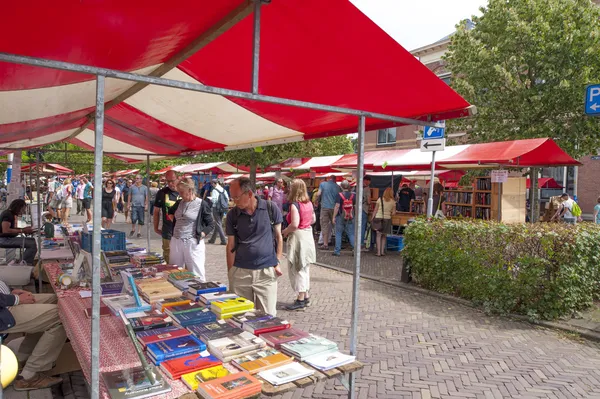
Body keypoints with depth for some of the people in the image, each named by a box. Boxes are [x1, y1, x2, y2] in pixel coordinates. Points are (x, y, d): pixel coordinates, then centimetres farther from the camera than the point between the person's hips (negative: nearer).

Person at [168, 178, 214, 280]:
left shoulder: (202, 204, -7)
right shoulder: (179, 203, 10)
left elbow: (211, 224, -3)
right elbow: (170, 212, 32)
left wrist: (202, 234, -13)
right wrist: (172, 218, 15)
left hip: (193, 243, -6)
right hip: (176, 242, 6)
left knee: (196, 275, 1)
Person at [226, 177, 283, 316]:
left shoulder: (271, 209, -4)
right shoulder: (232, 215, 1)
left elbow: (278, 237, 6)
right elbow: (231, 245, 6)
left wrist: (277, 262, -1)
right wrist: (230, 273, 3)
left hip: (266, 272, -1)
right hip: (240, 273, 2)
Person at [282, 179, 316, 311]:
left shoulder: (294, 205, -19)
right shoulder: (309, 203, 5)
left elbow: (294, 224, -26)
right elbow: (313, 220, 15)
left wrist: (285, 232, -10)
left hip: (297, 237, -8)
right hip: (308, 235, 8)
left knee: (297, 269, 1)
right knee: (305, 268, 17)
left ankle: (300, 300, 6)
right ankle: (305, 297, 26)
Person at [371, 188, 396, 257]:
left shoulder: (380, 199, -1)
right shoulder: (393, 202, 1)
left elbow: (375, 210, 0)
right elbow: (393, 212, 3)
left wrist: (372, 218, 8)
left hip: (379, 218, -1)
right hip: (387, 218, 1)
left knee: (379, 235, 1)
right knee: (384, 236, 12)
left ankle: (378, 252, -3)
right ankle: (382, 251, 13)